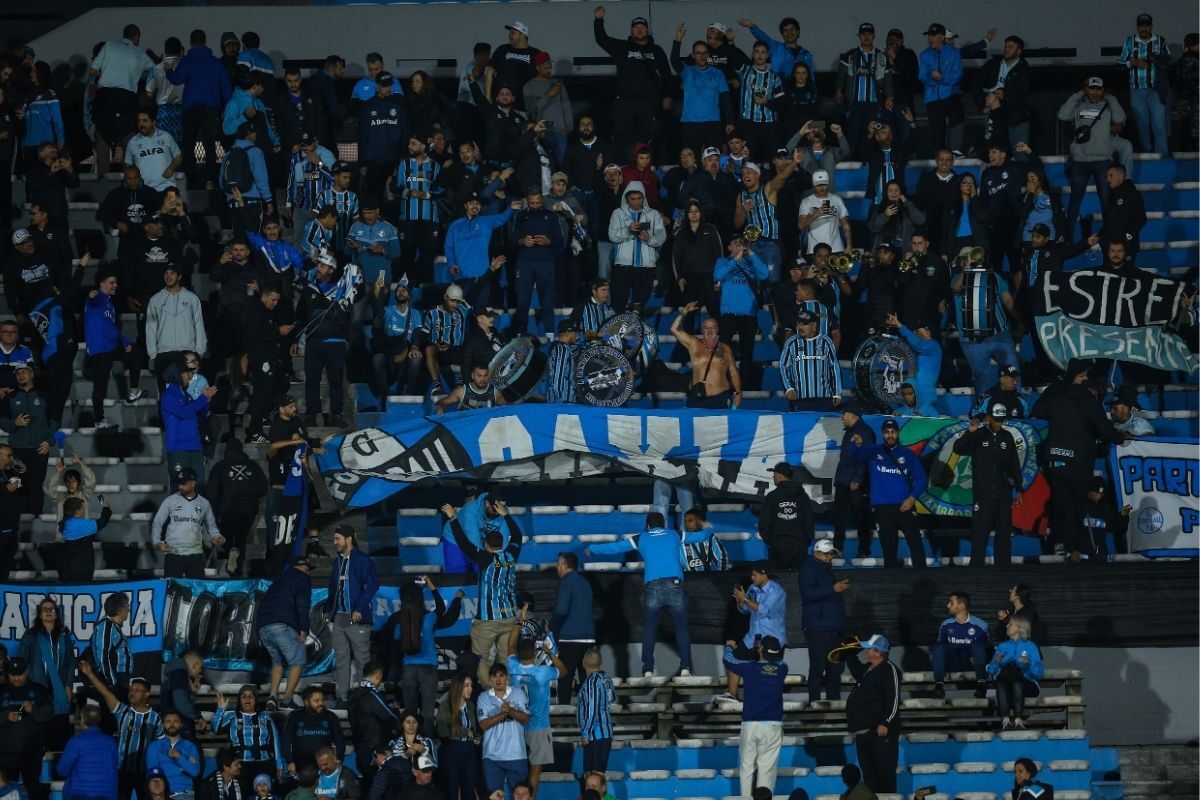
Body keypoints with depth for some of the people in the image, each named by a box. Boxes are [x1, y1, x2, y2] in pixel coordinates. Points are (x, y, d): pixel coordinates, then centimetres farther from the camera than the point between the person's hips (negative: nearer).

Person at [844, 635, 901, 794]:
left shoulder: (889, 669, -12)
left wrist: (885, 723, -23)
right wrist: (851, 654, 25)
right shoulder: (867, 668, 15)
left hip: (880, 730, -10)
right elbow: (856, 671, 40)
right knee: (867, 770, 13)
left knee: (884, 769, -6)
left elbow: (893, 700, -18)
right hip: (863, 730, 10)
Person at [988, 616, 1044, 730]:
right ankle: (1005, 720, -49)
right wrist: (995, 662, -7)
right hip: (1004, 685, 2)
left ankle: (1018, 720, -51)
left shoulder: (1030, 646, 14)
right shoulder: (1002, 646, 26)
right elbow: (991, 671, 13)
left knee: (1016, 681, -37)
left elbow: (1039, 671, -1)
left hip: (1027, 684, -2)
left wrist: (1029, 663, -19)